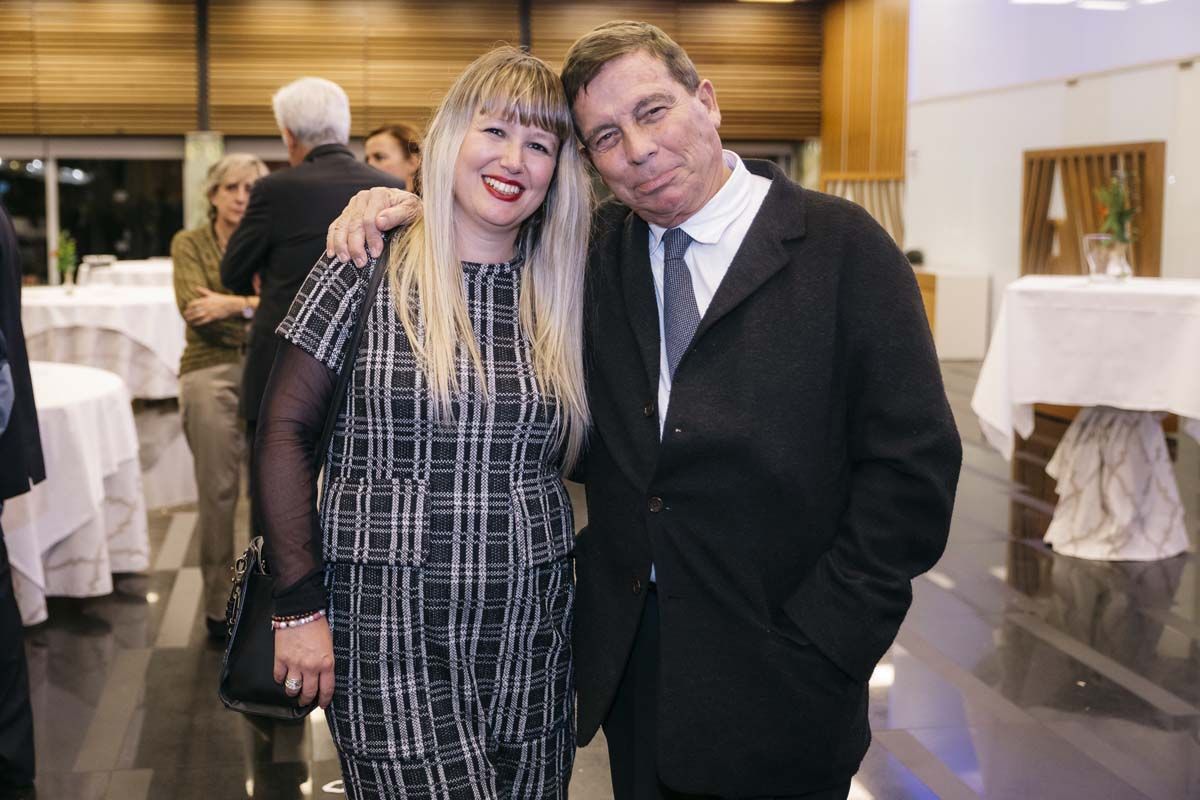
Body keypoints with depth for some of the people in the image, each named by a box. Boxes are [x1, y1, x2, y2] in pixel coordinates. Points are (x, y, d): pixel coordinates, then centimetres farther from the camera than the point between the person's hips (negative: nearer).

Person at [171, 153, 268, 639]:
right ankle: (218, 603, 11)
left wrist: (234, 304, -16)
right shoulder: (190, 243, 5)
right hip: (211, 371, -2)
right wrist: (258, 305, -14)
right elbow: (195, 308, -10)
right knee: (218, 492, -1)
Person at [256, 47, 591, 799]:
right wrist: (300, 604, -7)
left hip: (531, 635, 4)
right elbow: (285, 430, -4)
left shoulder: (564, 290, 5)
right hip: (390, 632, -3)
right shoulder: (365, 271, -5)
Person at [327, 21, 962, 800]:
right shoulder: (601, 253, 4)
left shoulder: (840, 245, -8)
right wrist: (399, 205, 1)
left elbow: (913, 464, -10)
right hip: (628, 656, 4)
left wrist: (819, 645, -13)